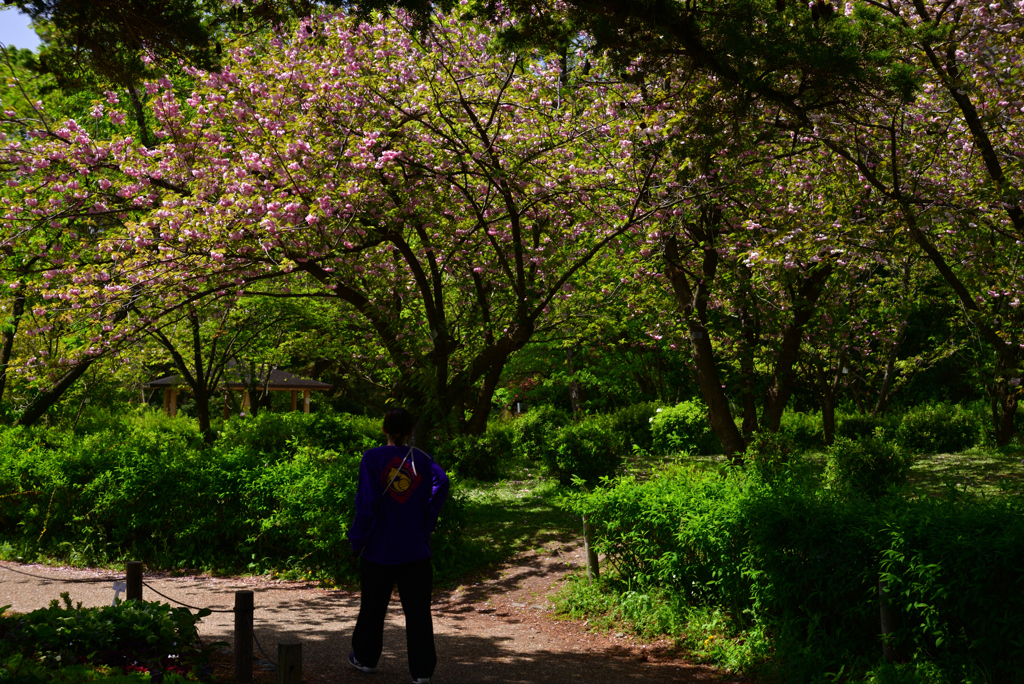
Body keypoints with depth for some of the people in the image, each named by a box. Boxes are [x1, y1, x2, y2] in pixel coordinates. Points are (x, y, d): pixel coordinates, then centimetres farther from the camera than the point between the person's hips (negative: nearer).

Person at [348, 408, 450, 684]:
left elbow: (366, 502, -11)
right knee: (418, 609, 5)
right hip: (415, 550, 1)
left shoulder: (373, 458, -6)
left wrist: (357, 540, -3)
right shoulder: (421, 459, 0)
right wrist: (426, 527, -6)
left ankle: (366, 658, 33)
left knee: (372, 606, 17)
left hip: (379, 549, -1)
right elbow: (441, 482, -15)